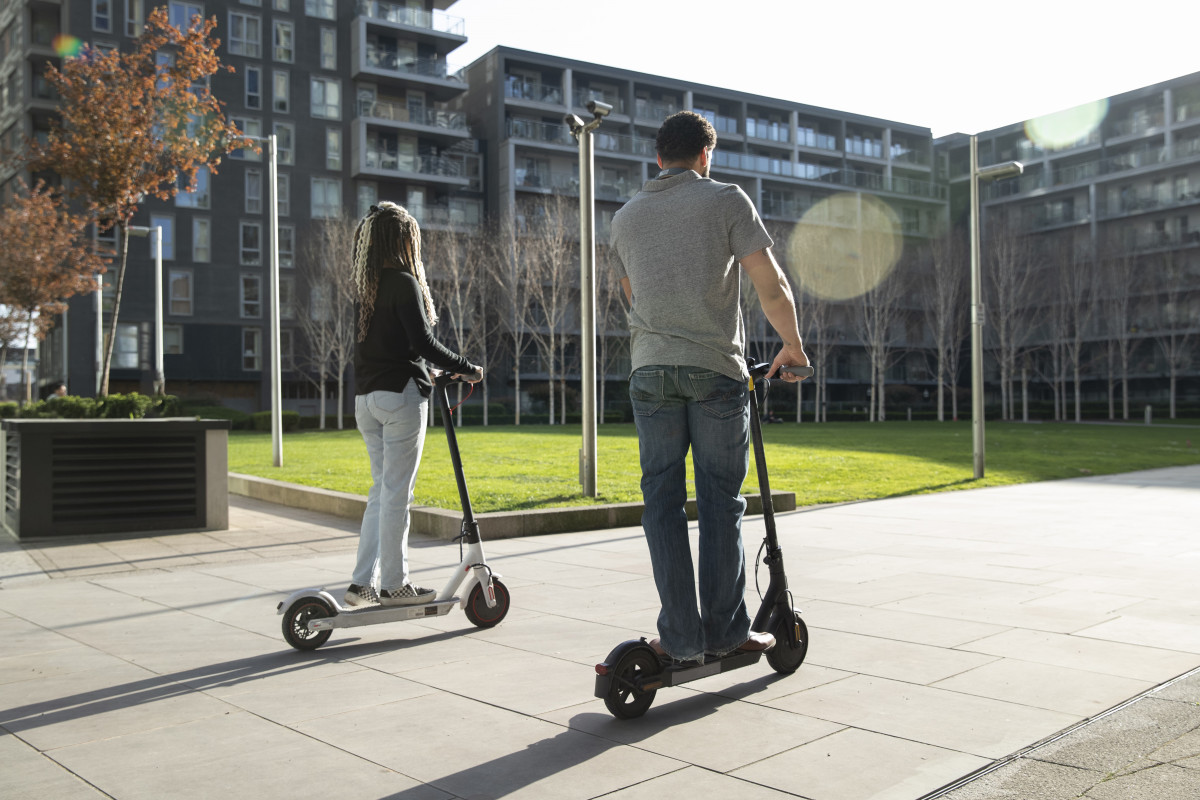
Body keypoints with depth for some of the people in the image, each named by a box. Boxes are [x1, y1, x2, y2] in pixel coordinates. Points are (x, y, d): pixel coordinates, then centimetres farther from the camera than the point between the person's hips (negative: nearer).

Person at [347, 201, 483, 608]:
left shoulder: (368, 286, 13)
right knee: (396, 490, -2)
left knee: (381, 489, 13)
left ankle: (362, 583, 14)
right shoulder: (404, 283, -11)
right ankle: (394, 584, 5)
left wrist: (439, 373, 21)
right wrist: (467, 369, -5)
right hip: (400, 395, -8)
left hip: (365, 398, 8)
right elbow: (423, 343, -16)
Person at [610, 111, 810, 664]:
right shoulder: (726, 199, 2)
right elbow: (771, 287, -4)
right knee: (721, 500, 5)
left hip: (650, 369, 3)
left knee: (662, 500, 5)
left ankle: (680, 637, 5)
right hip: (716, 368, -3)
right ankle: (725, 631, 9)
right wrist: (793, 347, 9)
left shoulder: (626, 217, 15)